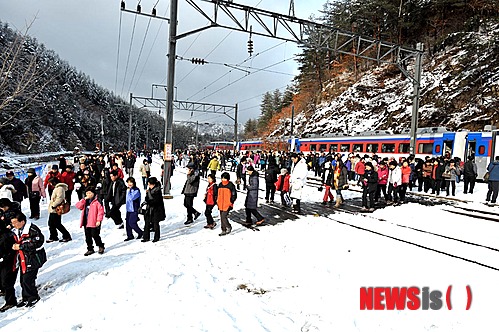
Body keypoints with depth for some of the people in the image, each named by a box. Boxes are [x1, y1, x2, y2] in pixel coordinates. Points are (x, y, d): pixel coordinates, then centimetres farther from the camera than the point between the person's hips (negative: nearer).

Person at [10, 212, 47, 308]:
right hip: (22, 259, 8)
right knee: (23, 280, 13)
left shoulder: (32, 229, -20)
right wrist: (13, 246, -1)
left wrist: (21, 246, -21)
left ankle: (33, 298, 16)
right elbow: (15, 242, 23)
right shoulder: (14, 231, 8)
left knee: (27, 280, -5)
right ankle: (26, 298, 31)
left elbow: (38, 242, -24)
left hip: (33, 258, -8)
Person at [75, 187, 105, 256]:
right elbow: (78, 206, 0)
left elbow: (101, 211, -12)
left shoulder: (97, 201, -7)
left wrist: (99, 220, -16)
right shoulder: (85, 201, 13)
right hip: (86, 222, 7)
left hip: (94, 223, -6)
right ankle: (90, 249, 24)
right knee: (88, 237, 12)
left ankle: (101, 247, 18)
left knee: (95, 235, -2)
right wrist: (84, 199, -9)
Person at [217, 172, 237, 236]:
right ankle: (223, 230, 21)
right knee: (221, 218, 10)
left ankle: (229, 227, 12)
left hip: (227, 205, -6)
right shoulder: (220, 185, 10)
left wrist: (231, 202, -9)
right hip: (221, 205, 6)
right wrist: (217, 201, 14)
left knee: (223, 217, -12)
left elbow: (234, 195, -4)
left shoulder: (231, 185, -7)